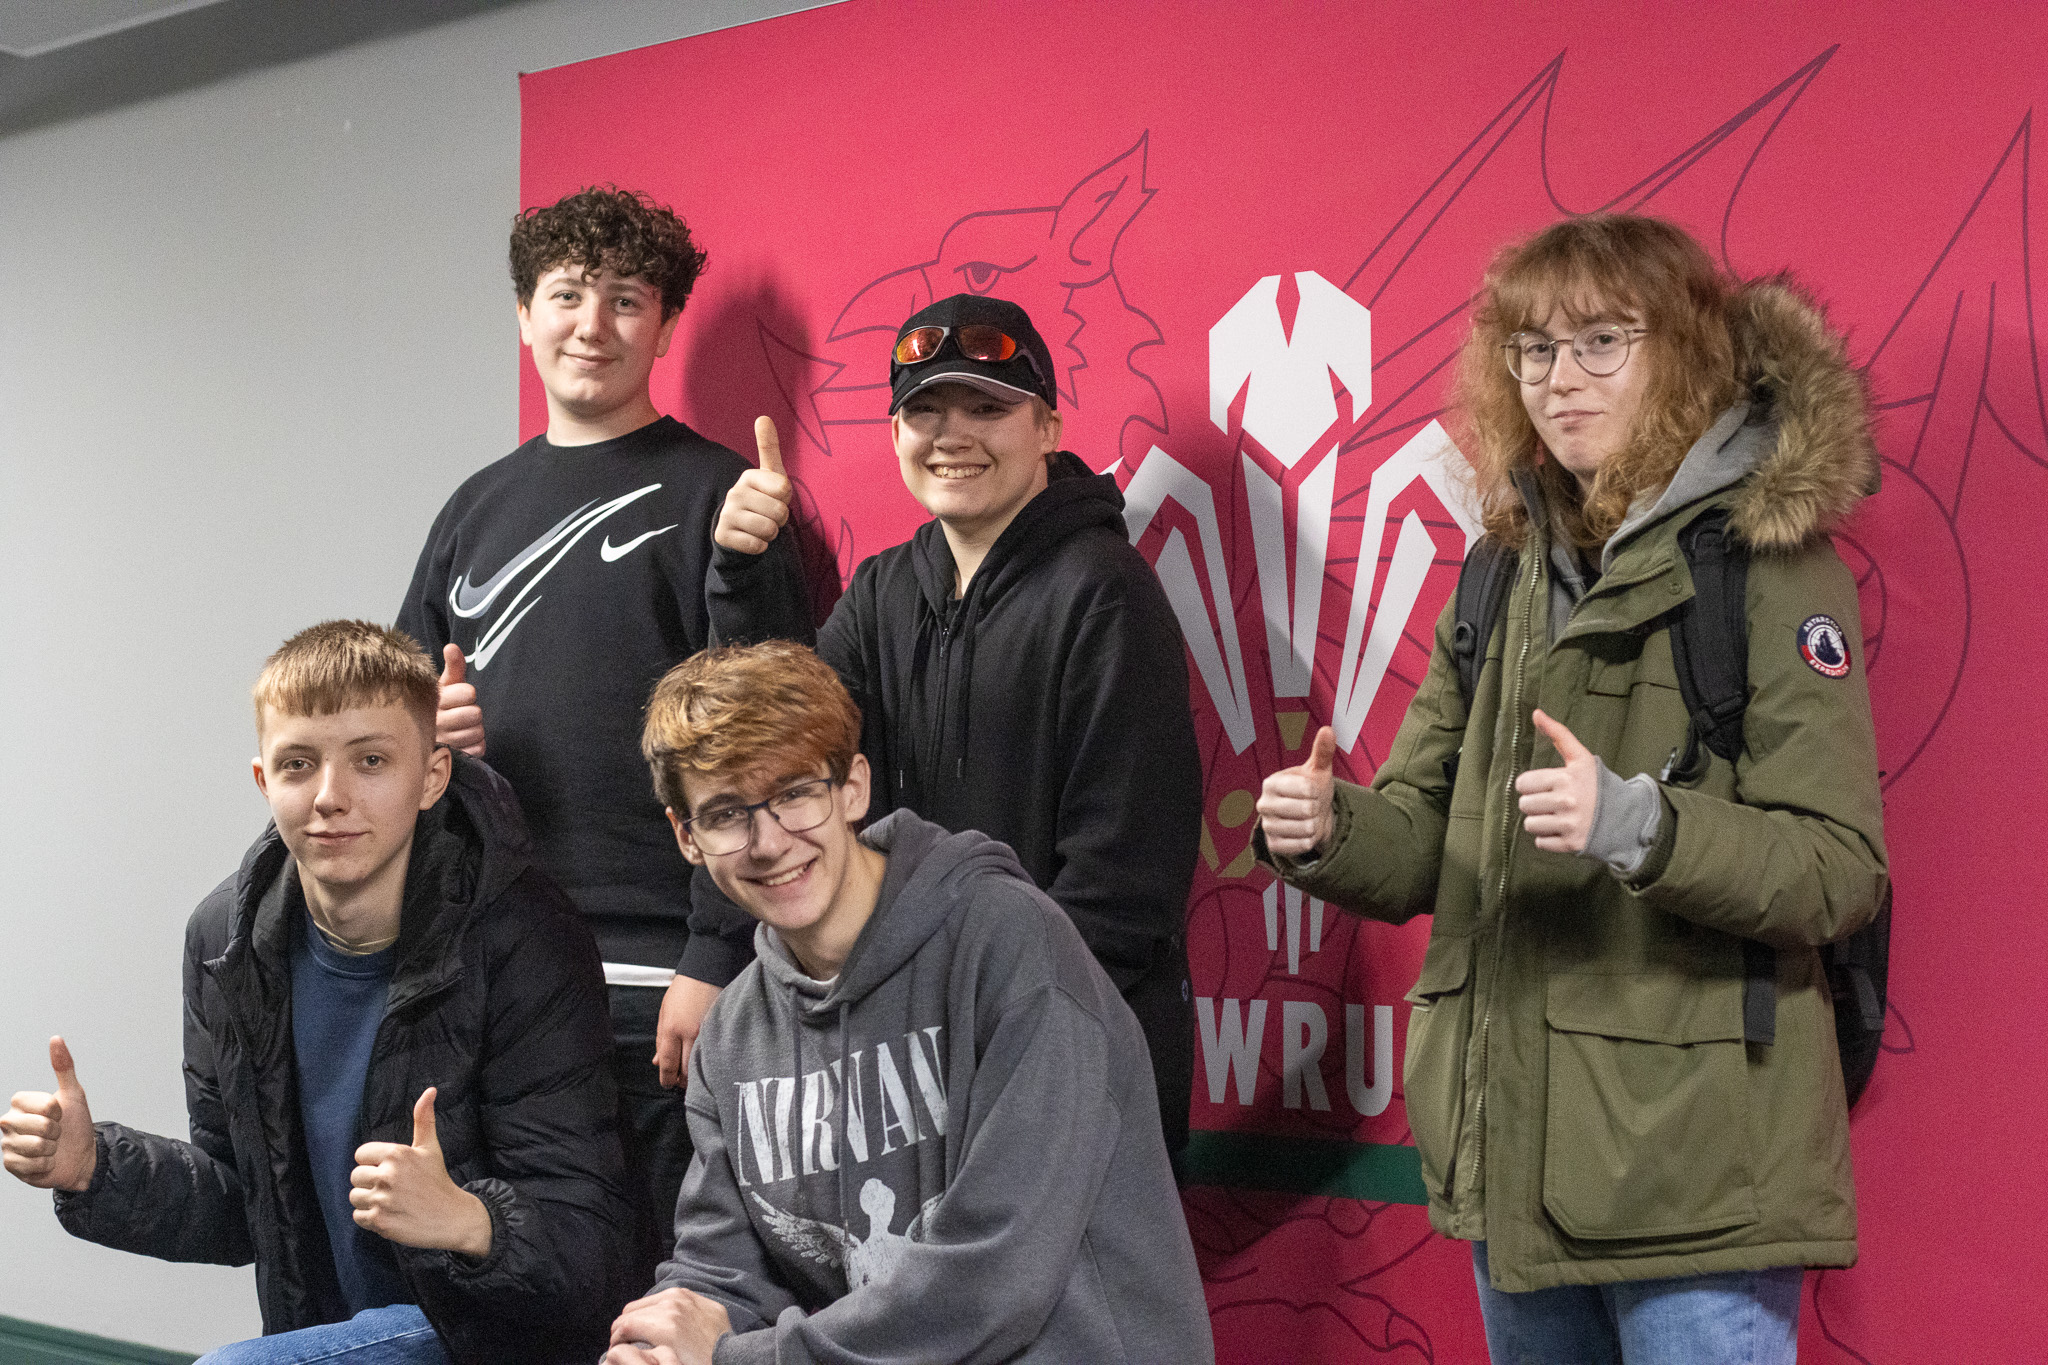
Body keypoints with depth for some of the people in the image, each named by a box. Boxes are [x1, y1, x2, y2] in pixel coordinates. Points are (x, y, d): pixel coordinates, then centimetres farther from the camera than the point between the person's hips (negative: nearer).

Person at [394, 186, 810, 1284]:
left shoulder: (713, 495, -2)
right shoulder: (479, 506, 17)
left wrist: (717, 960, -16)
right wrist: (422, 731, 1)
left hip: (658, 979, -5)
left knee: (660, 1280, -1)